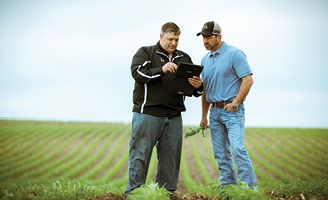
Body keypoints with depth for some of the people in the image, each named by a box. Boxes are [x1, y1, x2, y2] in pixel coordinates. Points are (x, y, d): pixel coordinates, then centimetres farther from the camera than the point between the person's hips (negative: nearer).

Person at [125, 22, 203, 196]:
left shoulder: (184, 58, 17)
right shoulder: (145, 53, 6)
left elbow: (194, 89, 14)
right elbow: (138, 73, -12)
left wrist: (198, 86, -11)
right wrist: (161, 70, -24)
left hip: (174, 117, 4)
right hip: (147, 114, -4)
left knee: (171, 157, 6)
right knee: (140, 156, -5)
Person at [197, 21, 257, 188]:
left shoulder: (234, 54, -7)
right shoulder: (205, 60, 15)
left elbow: (248, 80, -12)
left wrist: (235, 103, -17)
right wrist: (204, 116, 18)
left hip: (232, 110, -7)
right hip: (214, 111, 7)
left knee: (237, 148, -18)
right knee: (221, 154, 7)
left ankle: (249, 186, -15)